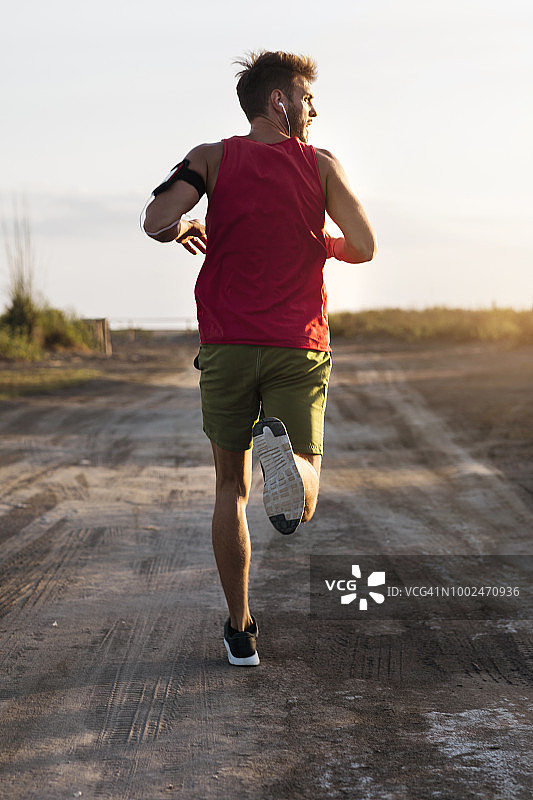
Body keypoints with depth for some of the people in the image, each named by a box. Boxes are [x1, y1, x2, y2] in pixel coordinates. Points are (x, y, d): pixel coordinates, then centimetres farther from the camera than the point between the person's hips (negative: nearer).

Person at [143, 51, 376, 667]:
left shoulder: (214, 158, 2)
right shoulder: (320, 165, 3)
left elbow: (158, 222, -13)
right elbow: (363, 248, 2)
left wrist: (185, 229, 11)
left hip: (226, 346, 1)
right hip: (300, 349, -1)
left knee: (231, 488, 15)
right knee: (302, 503, 2)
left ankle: (240, 631, 15)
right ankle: (283, 448, -35)